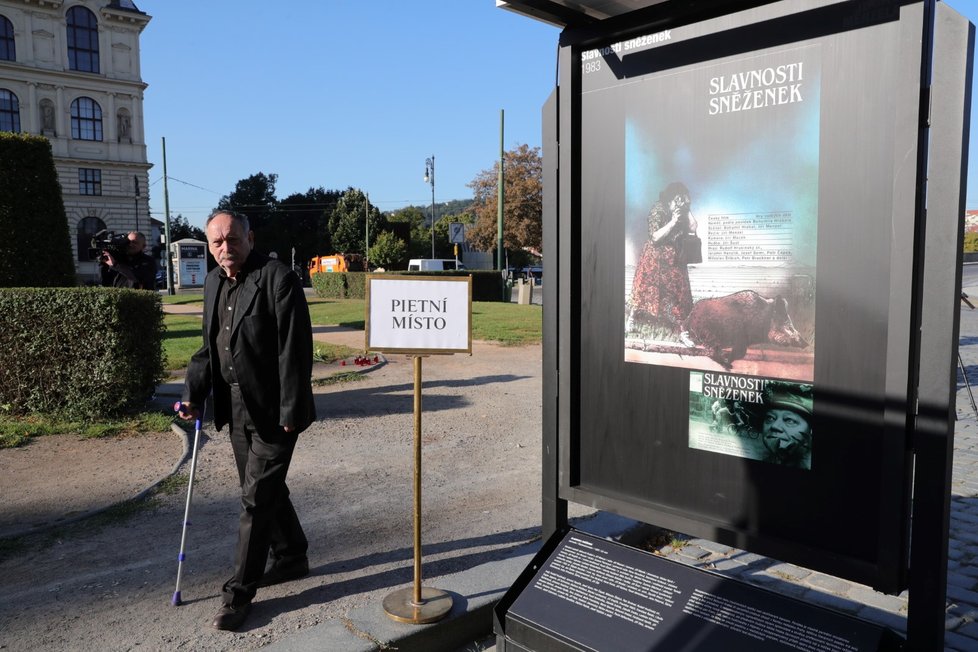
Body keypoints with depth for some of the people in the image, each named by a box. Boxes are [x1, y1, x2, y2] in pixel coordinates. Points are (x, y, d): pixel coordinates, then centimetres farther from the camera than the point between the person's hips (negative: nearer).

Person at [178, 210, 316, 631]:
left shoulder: (278, 279, -15)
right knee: (266, 489, 19)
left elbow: (294, 351, -18)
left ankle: (240, 592, 11)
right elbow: (208, 346, 16)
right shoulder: (213, 282, 9)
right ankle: (291, 558, 38)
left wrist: (290, 412, -19)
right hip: (237, 408, 8)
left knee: (257, 498, -2)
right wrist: (193, 393, 3)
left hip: (273, 411, -8)